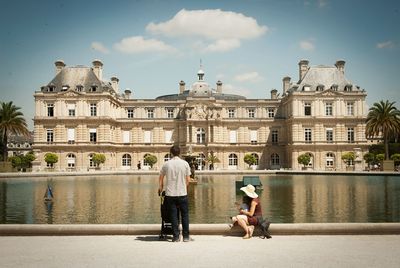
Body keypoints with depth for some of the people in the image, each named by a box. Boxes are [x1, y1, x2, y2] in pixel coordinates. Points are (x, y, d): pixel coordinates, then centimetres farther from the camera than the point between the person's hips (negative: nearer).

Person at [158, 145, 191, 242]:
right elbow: (188, 180, 1)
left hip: (170, 194, 0)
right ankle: (186, 236, 11)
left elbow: (161, 178, 10)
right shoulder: (185, 163, -1)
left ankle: (176, 236, 8)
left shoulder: (166, 164, 0)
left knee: (173, 216, 6)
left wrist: (161, 188, 28)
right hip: (182, 194, 0)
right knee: (185, 215, 10)